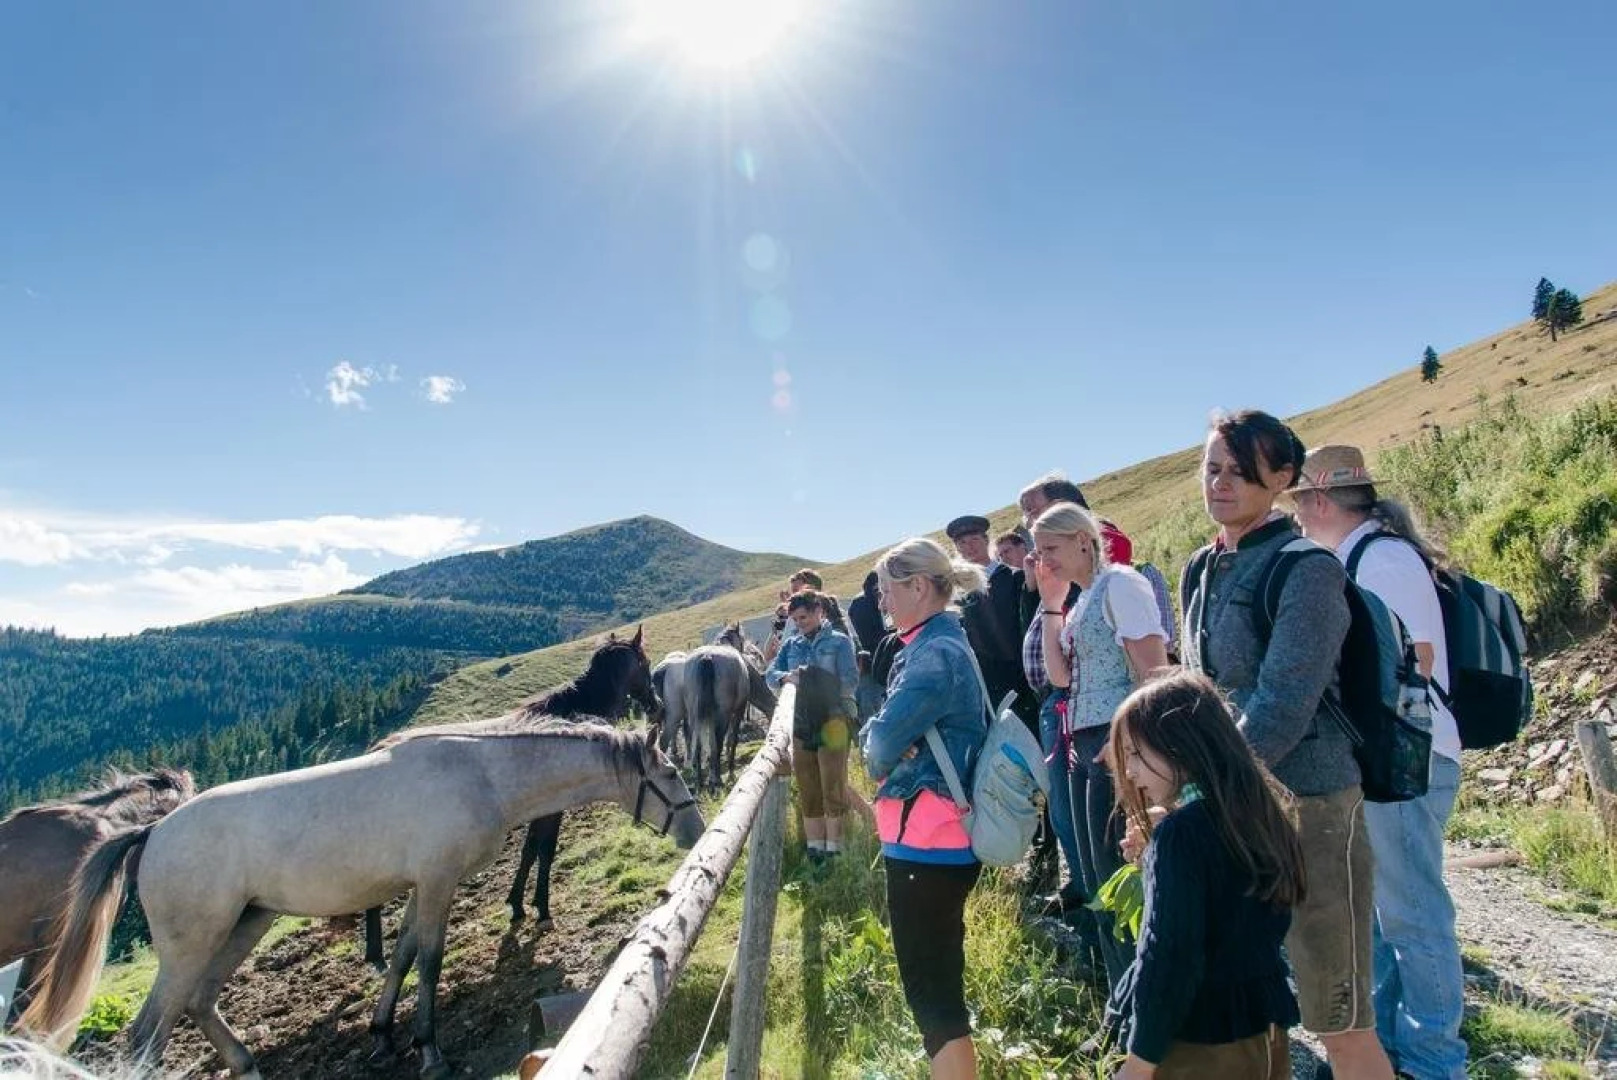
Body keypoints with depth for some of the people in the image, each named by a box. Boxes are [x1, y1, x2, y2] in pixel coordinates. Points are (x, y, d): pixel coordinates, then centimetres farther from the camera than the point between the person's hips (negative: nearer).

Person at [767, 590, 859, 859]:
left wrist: (818, 686, -21)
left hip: (833, 722, -5)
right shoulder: (792, 644, 11)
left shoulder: (839, 641, -2)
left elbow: (851, 682, -10)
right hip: (801, 723, 5)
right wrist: (787, 677, -16)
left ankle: (834, 849, 9)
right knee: (807, 790, 10)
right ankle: (814, 848, 20)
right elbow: (770, 675, 5)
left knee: (833, 788, -1)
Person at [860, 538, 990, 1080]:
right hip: (939, 835, 10)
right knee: (938, 970, 23)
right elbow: (883, 733, 12)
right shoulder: (940, 644, 13)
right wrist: (884, 746, -8)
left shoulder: (934, 654, -19)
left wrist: (878, 754, -1)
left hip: (926, 839, -10)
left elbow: (882, 740, -22)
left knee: (928, 982, -2)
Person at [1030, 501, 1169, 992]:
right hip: (1083, 748, 10)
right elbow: (1060, 675, 12)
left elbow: (1155, 671, -17)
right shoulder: (1082, 599, 16)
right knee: (1098, 882, 15)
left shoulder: (1120, 583, -10)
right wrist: (1052, 604, 9)